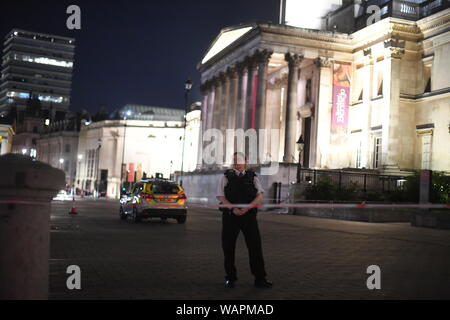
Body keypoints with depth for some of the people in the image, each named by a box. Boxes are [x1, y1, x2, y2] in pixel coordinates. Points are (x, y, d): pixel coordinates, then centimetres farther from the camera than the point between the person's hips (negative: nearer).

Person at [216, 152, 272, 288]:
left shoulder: (252, 177, 9)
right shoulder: (226, 177, 8)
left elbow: (260, 195, -1)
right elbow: (221, 196, -1)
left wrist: (247, 207, -16)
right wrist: (233, 208, -17)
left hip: (249, 215, 0)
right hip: (230, 215, 0)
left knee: (255, 246, -2)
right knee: (228, 247, 5)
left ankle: (260, 278, 5)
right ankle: (230, 277, 19)